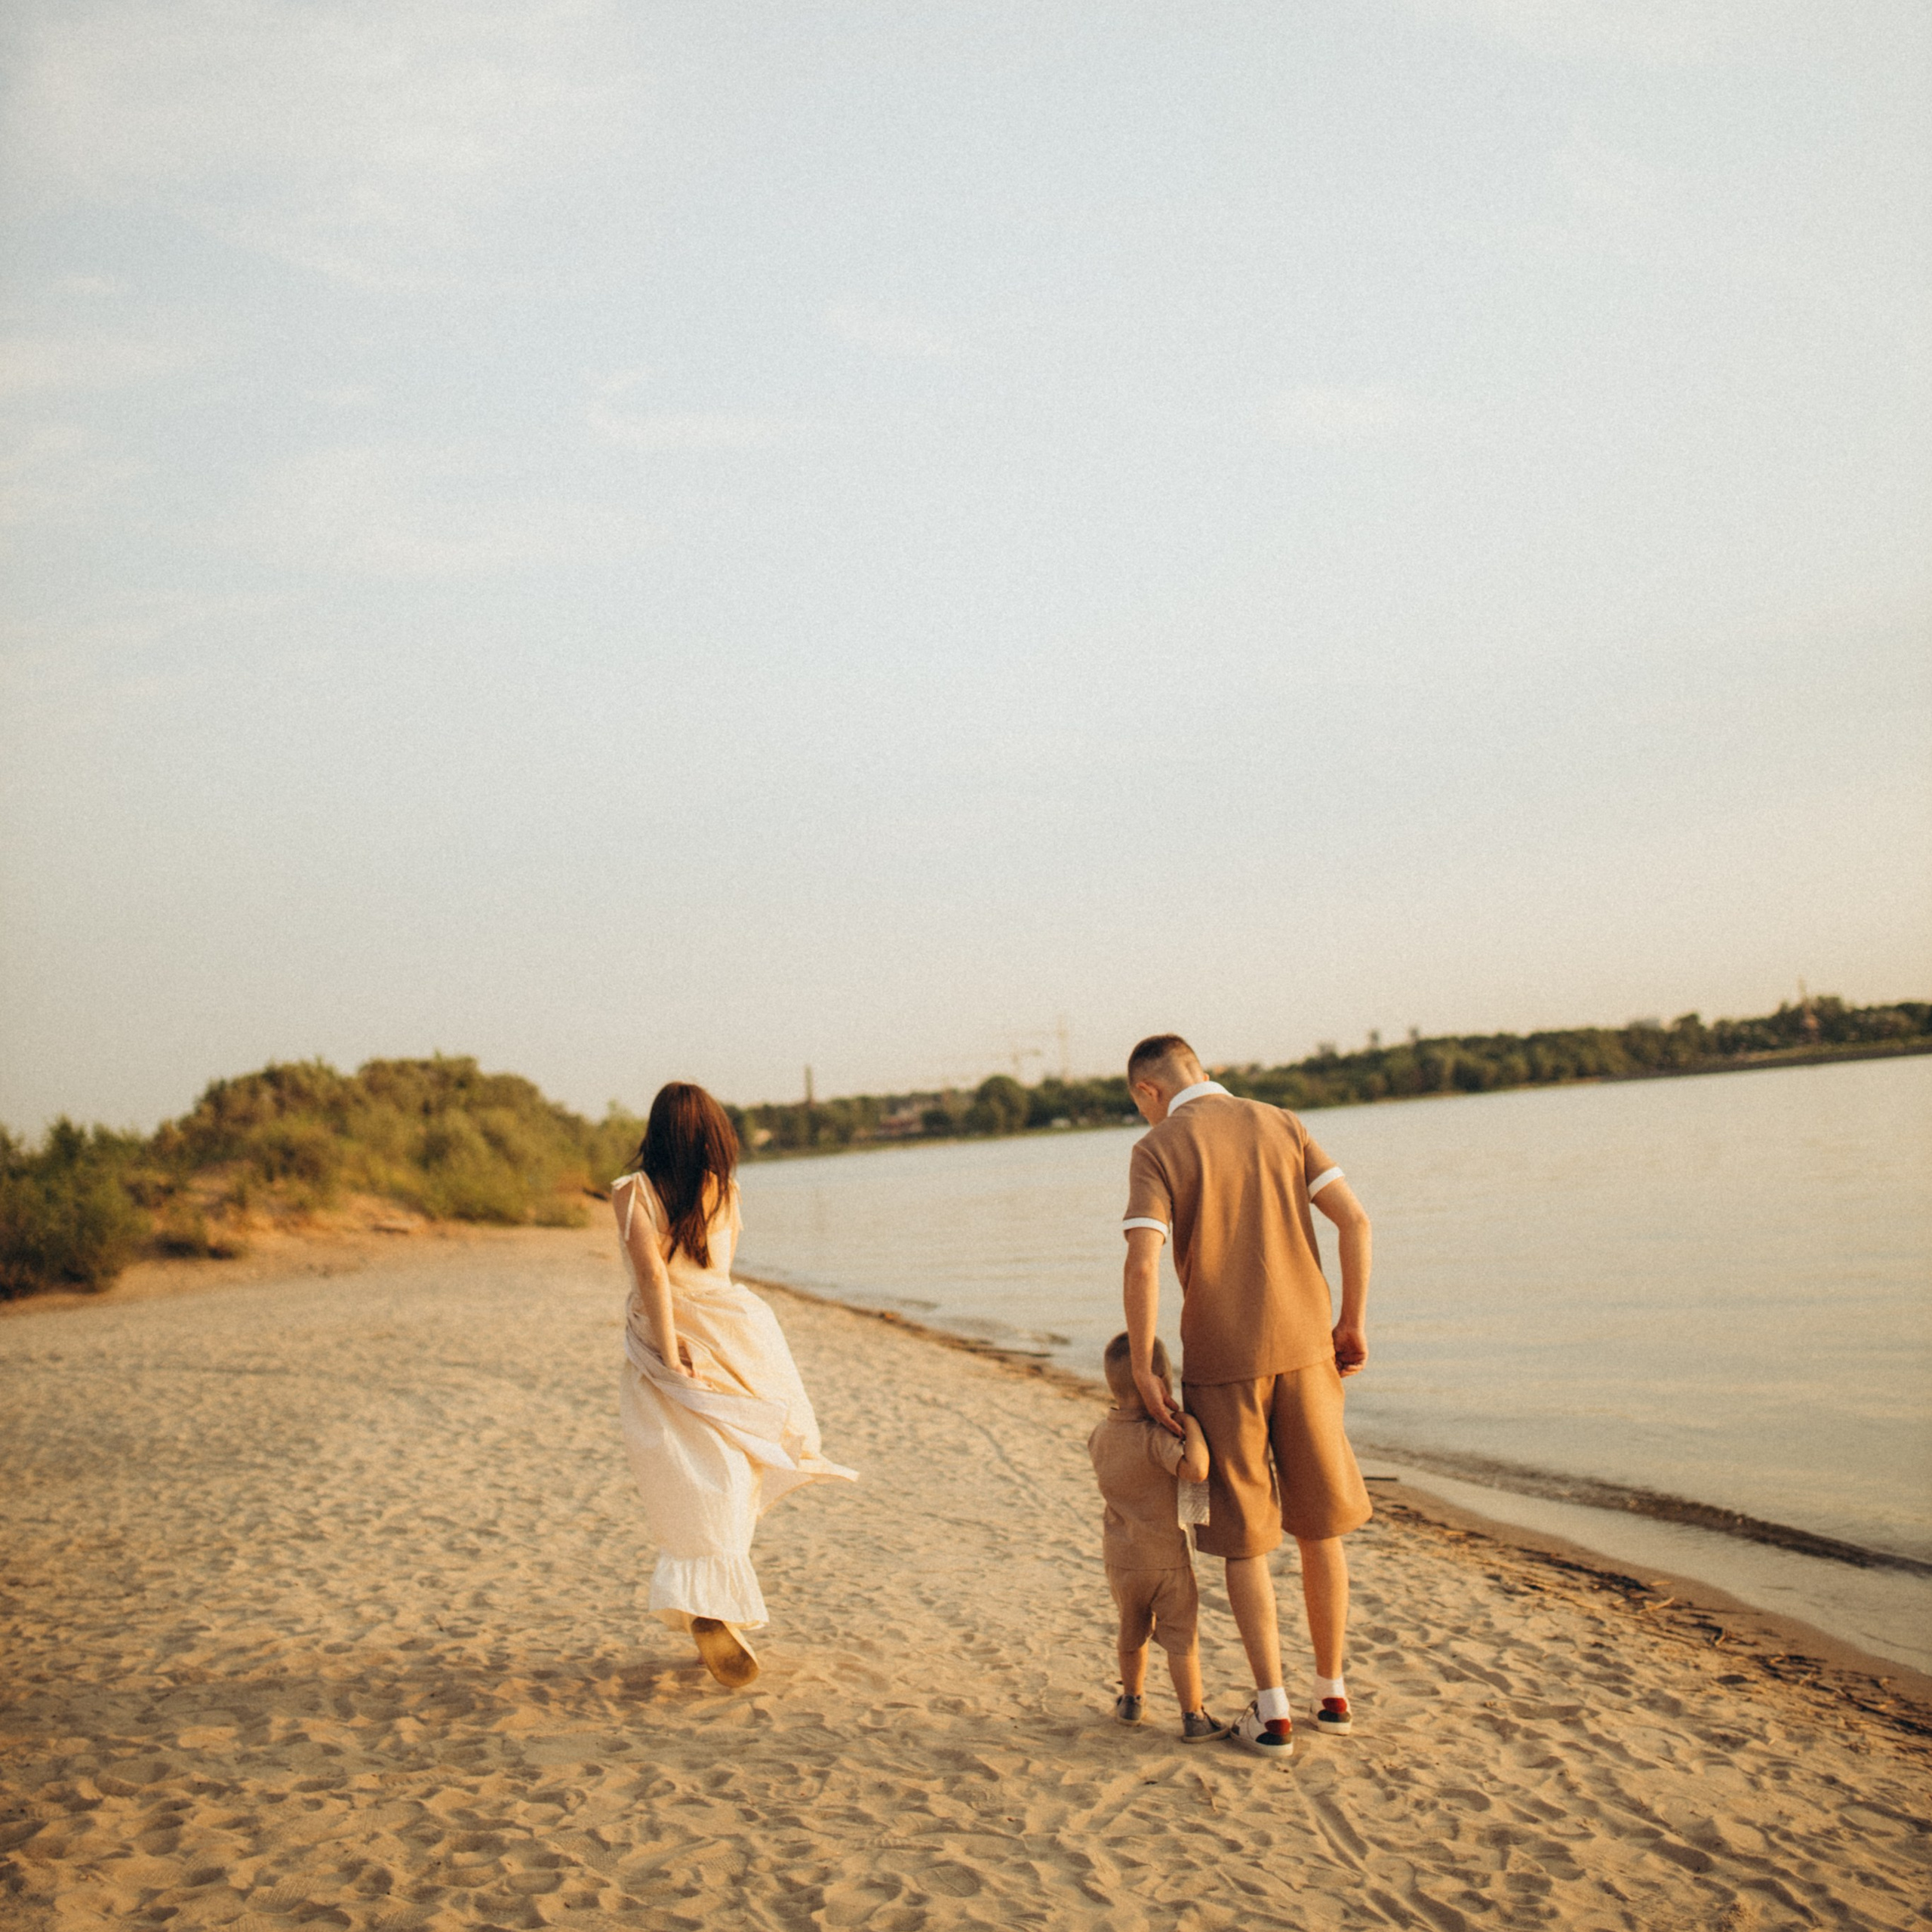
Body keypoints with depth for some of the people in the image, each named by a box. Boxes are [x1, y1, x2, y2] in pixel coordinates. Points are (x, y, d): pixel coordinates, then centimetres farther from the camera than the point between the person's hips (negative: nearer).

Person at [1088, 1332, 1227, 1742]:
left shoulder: (1100, 1434, -3)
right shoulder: (1156, 1437, -25)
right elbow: (1195, 1470, -39)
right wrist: (1191, 1424, -27)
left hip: (1120, 1558, 6)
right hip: (1167, 1558, -6)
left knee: (1133, 1631, 25)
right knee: (1181, 1639, 6)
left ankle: (1131, 1700, 39)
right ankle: (1194, 1717, 10)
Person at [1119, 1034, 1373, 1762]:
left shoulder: (1157, 1150, -4)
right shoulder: (1281, 1126, 7)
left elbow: (1143, 1265, -16)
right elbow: (1355, 1220, -1)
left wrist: (1142, 1369, -8)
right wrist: (1352, 1322, 8)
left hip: (1221, 1360, -3)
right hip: (1304, 1347, 3)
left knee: (1243, 1539, 9)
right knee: (1319, 1525, 16)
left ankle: (1272, 1712, 9)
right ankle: (1331, 1693, 24)